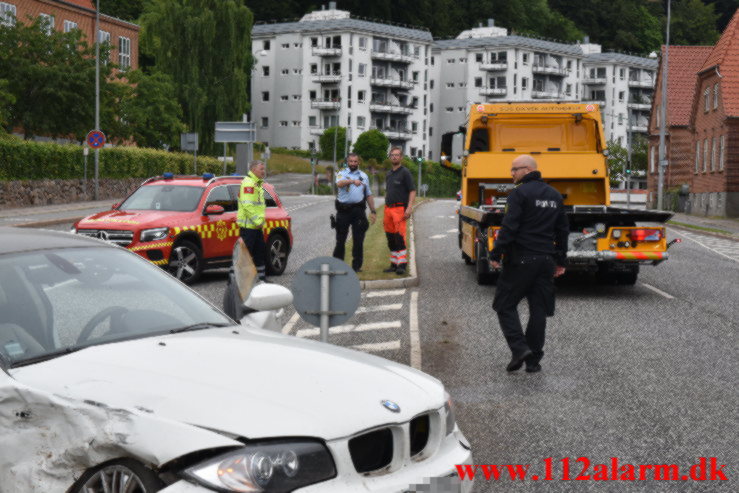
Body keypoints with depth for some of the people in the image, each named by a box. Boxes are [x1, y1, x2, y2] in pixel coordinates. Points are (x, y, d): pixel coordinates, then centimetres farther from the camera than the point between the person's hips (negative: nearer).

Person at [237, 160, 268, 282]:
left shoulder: (257, 183, 19)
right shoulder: (248, 183, -15)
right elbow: (247, 205, -23)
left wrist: (261, 219, 14)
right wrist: (257, 221, -21)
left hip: (256, 226, 10)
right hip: (248, 225, -10)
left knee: (261, 251, 16)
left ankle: (262, 277, 25)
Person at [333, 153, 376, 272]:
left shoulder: (364, 176, 16)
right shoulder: (342, 173, 4)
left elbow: (368, 195, 21)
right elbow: (339, 183, -21)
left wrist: (373, 211, 14)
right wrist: (352, 181, -39)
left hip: (358, 210, 2)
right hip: (343, 209, -2)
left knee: (358, 240, 1)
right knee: (340, 239, 4)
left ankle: (357, 265, 8)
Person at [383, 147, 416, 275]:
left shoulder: (405, 172, -2)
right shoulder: (389, 174, 20)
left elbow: (412, 191, -8)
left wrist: (409, 207, -20)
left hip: (399, 208, -7)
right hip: (388, 209, 7)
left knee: (399, 237, -13)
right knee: (390, 238, 8)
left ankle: (402, 265, -12)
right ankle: (394, 264, 14)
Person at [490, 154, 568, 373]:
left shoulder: (519, 193, -9)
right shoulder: (554, 195, 14)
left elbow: (509, 227, -17)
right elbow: (562, 230, 17)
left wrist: (496, 254, -12)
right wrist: (560, 260, 22)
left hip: (521, 259, -6)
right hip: (546, 260, 7)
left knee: (505, 305, 4)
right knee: (538, 310, 9)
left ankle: (519, 348, -11)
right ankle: (533, 359, 11)